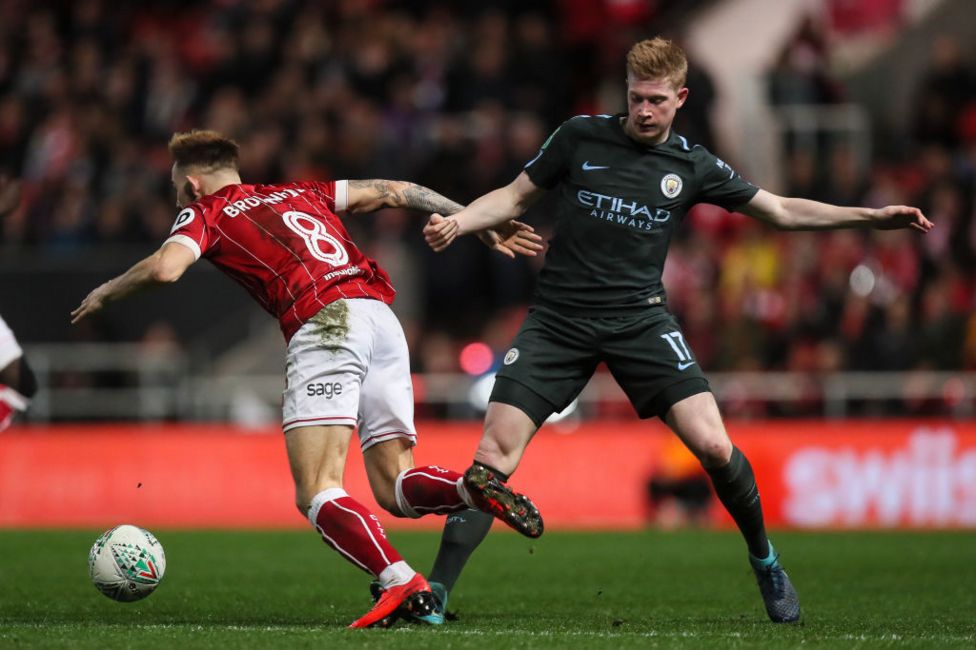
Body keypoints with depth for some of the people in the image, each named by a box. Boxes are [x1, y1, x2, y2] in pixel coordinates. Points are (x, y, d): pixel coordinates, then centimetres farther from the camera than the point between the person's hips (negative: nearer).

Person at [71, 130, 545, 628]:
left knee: (317, 494, -9)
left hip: (327, 324, -6)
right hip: (383, 318, 6)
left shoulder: (205, 212, 14)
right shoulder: (300, 193, 32)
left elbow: (165, 268, -5)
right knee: (394, 488, 9)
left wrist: (105, 293, 13)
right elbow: (393, 191, 26)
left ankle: (404, 586, -29)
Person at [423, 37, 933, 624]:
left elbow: (782, 211, 13)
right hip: (559, 319, -1)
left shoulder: (691, 165, 6)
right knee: (494, 457, -14)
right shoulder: (581, 137, 3)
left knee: (714, 447, -15)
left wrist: (875, 217, 6)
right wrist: (457, 222, -9)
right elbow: (516, 197, 10)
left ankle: (765, 563, 10)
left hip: (639, 318, 1)